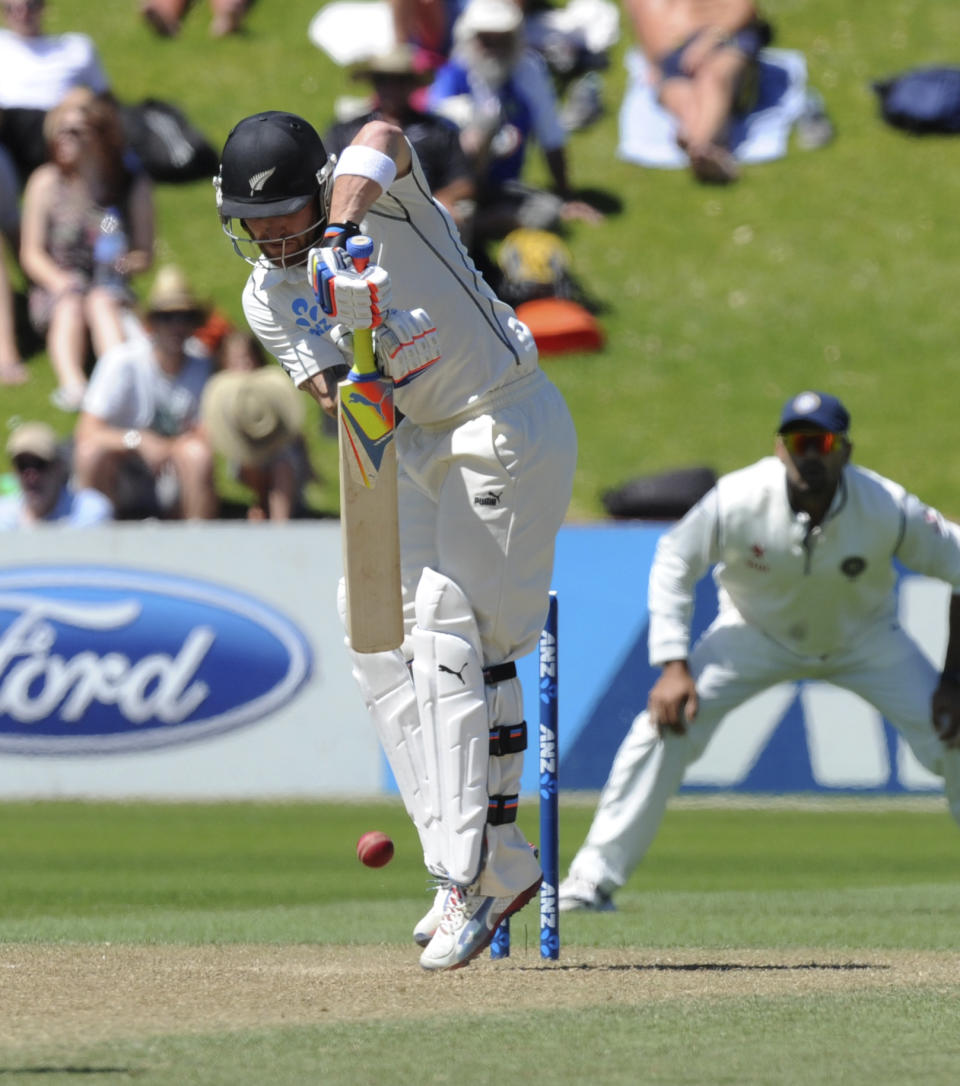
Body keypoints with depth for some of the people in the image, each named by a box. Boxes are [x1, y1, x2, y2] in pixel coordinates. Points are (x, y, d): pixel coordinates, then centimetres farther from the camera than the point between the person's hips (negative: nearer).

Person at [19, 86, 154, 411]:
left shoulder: (134, 185, 0)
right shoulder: (46, 182, -1)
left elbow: (145, 253, 3)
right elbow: (31, 253, 1)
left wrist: (130, 262, -20)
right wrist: (58, 280, -18)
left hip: (111, 287, 0)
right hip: (57, 291, 0)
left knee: (102, 302, -33)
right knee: (70, 305, -33)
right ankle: (71, 382, -54)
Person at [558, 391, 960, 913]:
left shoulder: (888, 510, -30)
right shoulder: (738, 498, -30)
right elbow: (674, 561, -15)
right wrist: (673, 666, -23)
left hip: (863, 638, 0)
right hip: (757, 632, 0)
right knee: (665, 723, -19)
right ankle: (594, 878, -9)